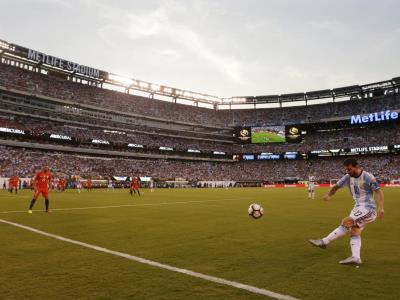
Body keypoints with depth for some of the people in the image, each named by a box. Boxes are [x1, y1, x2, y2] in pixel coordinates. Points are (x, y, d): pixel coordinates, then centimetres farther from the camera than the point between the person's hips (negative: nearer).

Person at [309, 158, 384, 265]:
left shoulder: (368, 177, -14)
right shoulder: (348, 177, 3)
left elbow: (379, 192, -16)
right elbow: (336, 186, 14)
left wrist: (381, 207, -27)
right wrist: (329, 195, -2)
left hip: (368, 208, -7)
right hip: (358, 208, 7)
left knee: (346, 222, -20)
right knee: (355, 232, -2)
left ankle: (325, 241, -18)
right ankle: (355, 258, -4)